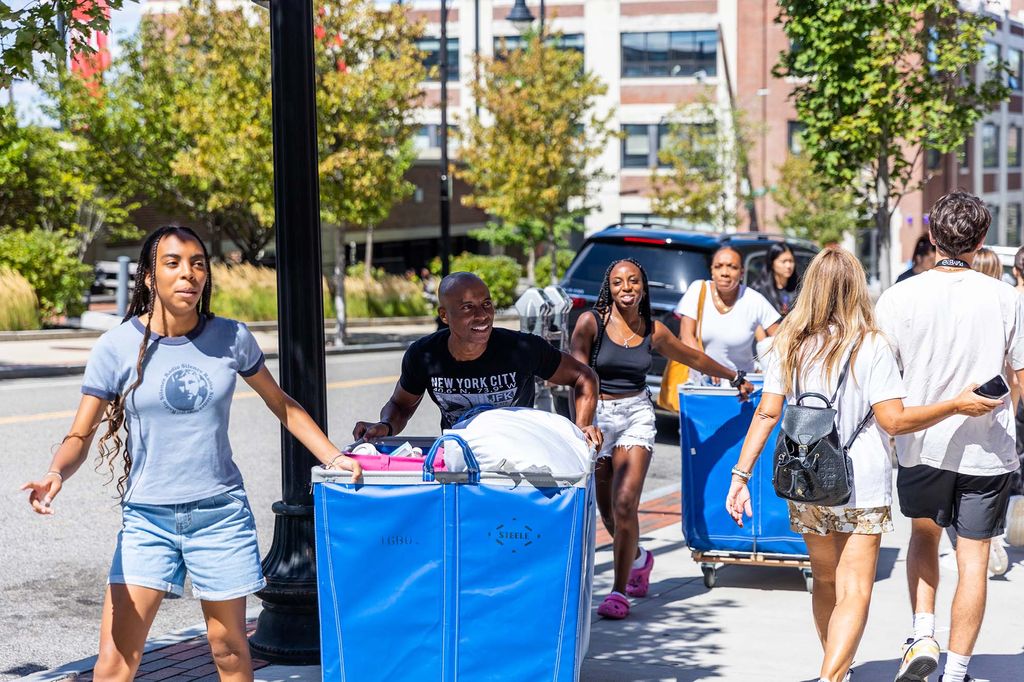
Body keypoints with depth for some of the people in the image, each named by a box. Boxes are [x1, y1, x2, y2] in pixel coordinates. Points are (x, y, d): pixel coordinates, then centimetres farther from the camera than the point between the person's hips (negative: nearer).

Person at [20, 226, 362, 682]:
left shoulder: (231, 338, -1)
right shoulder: (118, 347, -7)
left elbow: (281, 404, 14)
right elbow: (80, 435, -5)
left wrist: (333, 457, 6)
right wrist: (55, 475, -26)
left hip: (222, 513, 2)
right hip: (147, 519, -1)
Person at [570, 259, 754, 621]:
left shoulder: (653, 331, 4)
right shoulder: (591, 323, -5)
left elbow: (695, 358, 20)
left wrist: (735, 377, 31)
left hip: (637, 414, 0)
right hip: (598, 414, 0)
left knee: (625, 504, -13)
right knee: (607, 511, 7)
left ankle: (620, 591, -4)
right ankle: (639, 558, 39)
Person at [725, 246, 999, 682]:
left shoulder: (790, 343, 2)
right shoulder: (870, 345, -9)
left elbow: (767, 413, -1)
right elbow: (894, 420, -12)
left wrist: (741, 474, 1)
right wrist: (956, 406, -7)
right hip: (862, 487, -4)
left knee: (825, 580, 21)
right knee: (854, 592, -4)